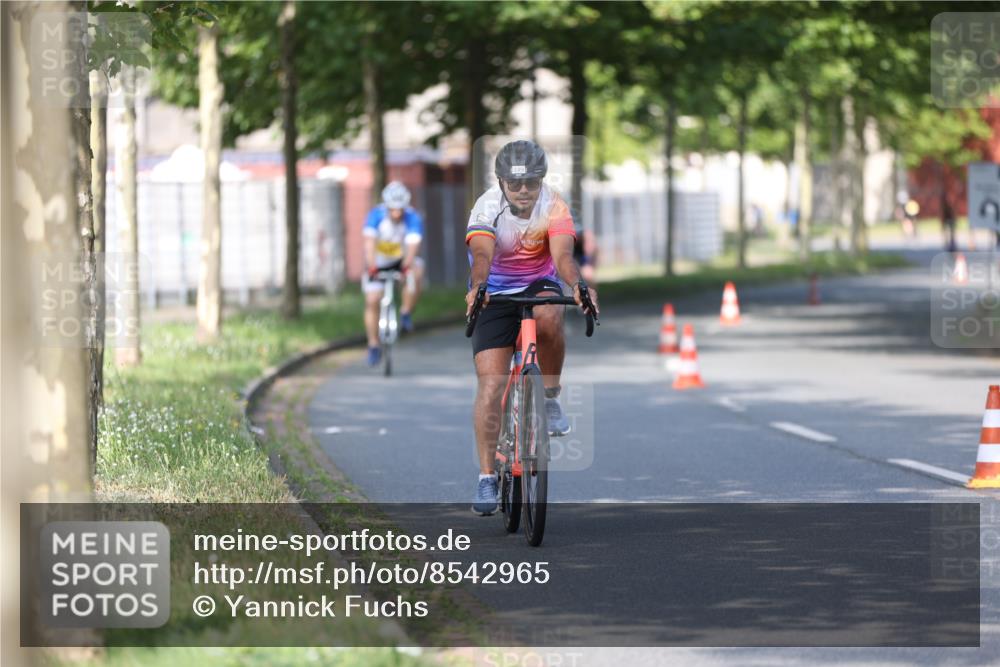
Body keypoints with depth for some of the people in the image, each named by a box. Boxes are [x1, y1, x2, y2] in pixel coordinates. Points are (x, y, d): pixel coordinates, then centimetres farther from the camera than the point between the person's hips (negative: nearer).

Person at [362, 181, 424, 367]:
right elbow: (369, 243, -35)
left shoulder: (413, 218, -24)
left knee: (417, 270, -33)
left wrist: (406, 266, -56)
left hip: (402, 259, 0)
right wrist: (371, 267, -51)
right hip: (379, 262, 0)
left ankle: (406, 313, -17)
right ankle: (373, 346, 7)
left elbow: (412, 246, -37)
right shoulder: (376, 215, -24)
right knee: (372, 301, -8)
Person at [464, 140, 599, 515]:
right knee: (490, 384, -12)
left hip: (539, 285, 0)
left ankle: (550, 398, -14)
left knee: (549, 316, -37)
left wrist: (577, 285, -53)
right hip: (495, 294, 0)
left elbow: (562, 254, -32)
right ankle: (486, 478, -5)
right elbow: (482, 253, -37)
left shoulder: (553, 206, -18)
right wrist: (477, 287, -59)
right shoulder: (487, 207, -21)